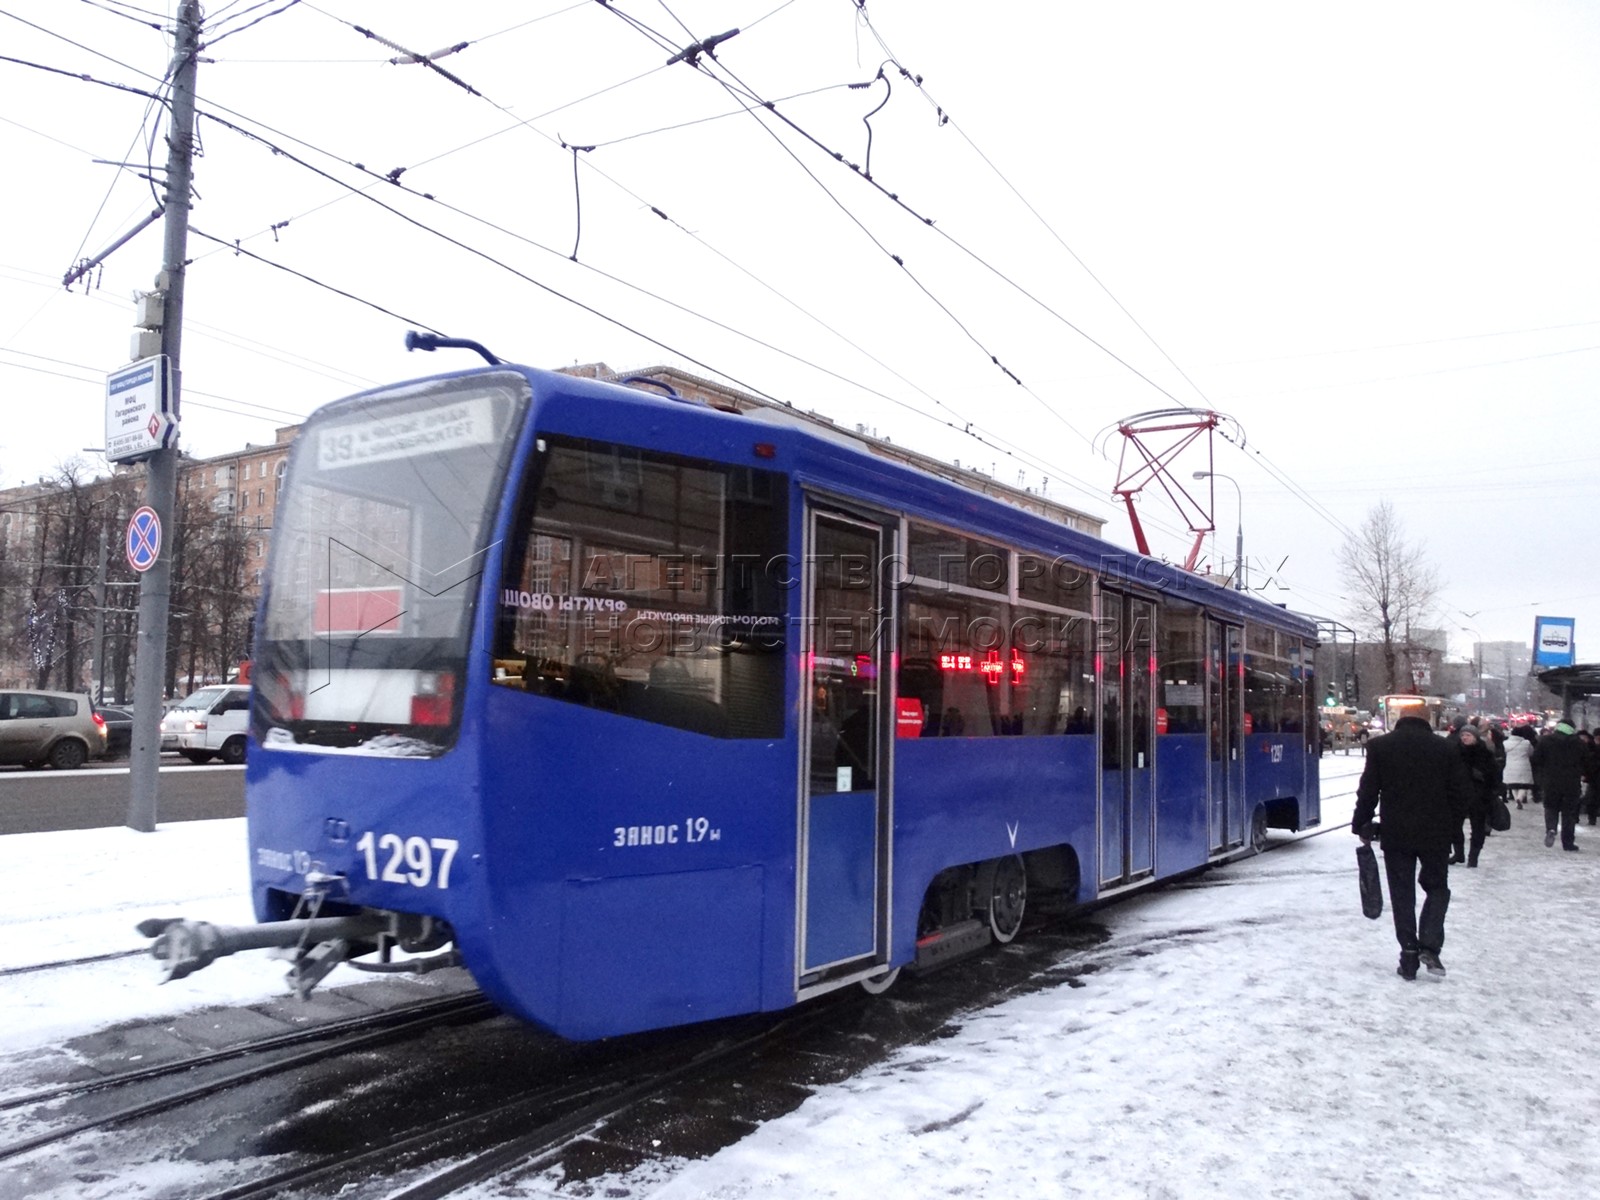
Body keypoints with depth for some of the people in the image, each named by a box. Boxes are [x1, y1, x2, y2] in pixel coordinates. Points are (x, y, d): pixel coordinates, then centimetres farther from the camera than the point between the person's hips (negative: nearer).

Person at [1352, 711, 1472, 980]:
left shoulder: (1379, 746, -4)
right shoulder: (1445, 747, 0)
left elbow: (1368, 791, -3)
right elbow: (1462, 792, 2)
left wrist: (1362, 825, 7)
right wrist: (1452, 826, 13)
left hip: (1396, 834, -1)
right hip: (1436, 834, 1)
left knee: (1402, 894, 8)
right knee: (1437, 888, 16)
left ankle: (1409, 957, 7)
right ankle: (1429, 946, 0)